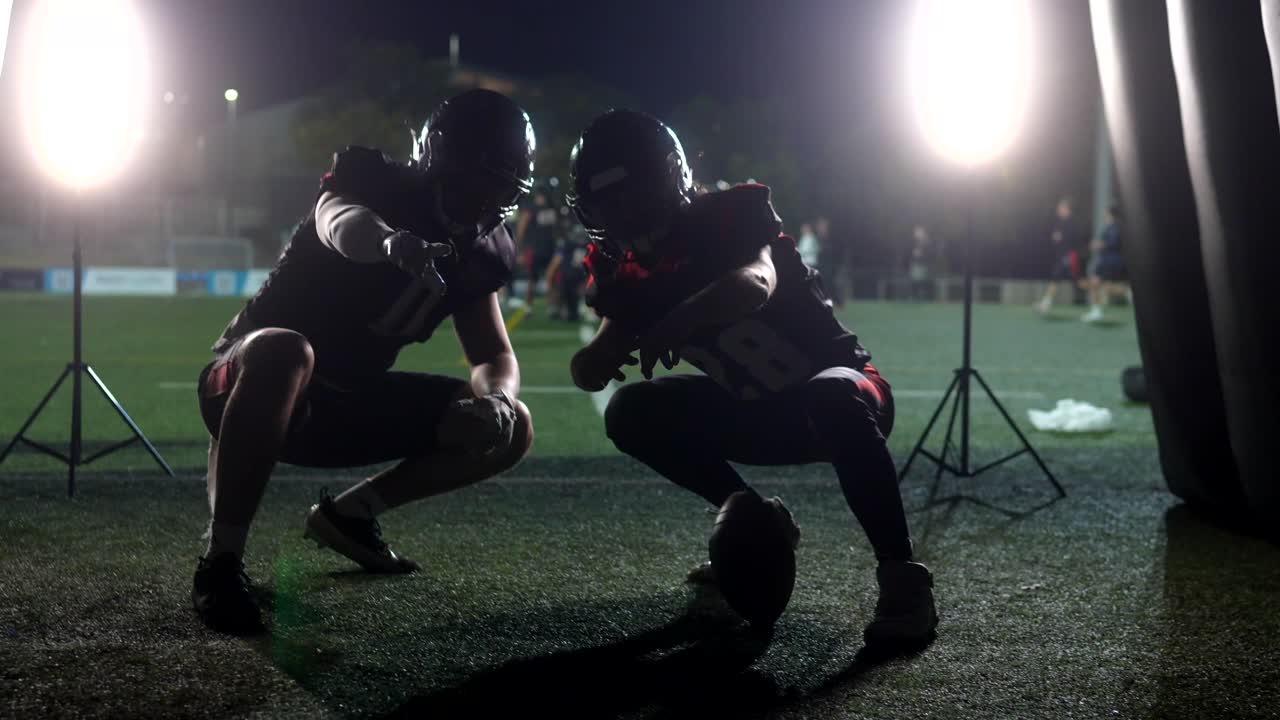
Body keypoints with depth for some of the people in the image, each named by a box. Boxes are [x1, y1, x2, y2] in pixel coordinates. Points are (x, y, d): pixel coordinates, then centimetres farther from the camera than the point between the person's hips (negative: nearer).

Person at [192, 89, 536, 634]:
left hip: (342, 402, 6)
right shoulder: (377, 187, -18)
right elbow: (341, 220, -42)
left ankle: (348, 515, 10)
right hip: (247, 382, -6)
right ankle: (220, 562, -31)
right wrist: (389, 242, -66)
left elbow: (495, 356, 2)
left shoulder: (478, 251, 0)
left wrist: (495, 401, -23)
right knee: (283, 352, -42)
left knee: (509, 430, -3)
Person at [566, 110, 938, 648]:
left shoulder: (730, 215, -21)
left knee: (831, 398, -41)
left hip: (845, 387, -6)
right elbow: (610, 345, -12)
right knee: (632, 415, -7)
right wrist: (594, 360, -36)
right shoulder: (623, 268, -3)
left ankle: (902, 578, -31)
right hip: (757, 415, 7)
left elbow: (756, 285, -40)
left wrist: (674, 323, -57)